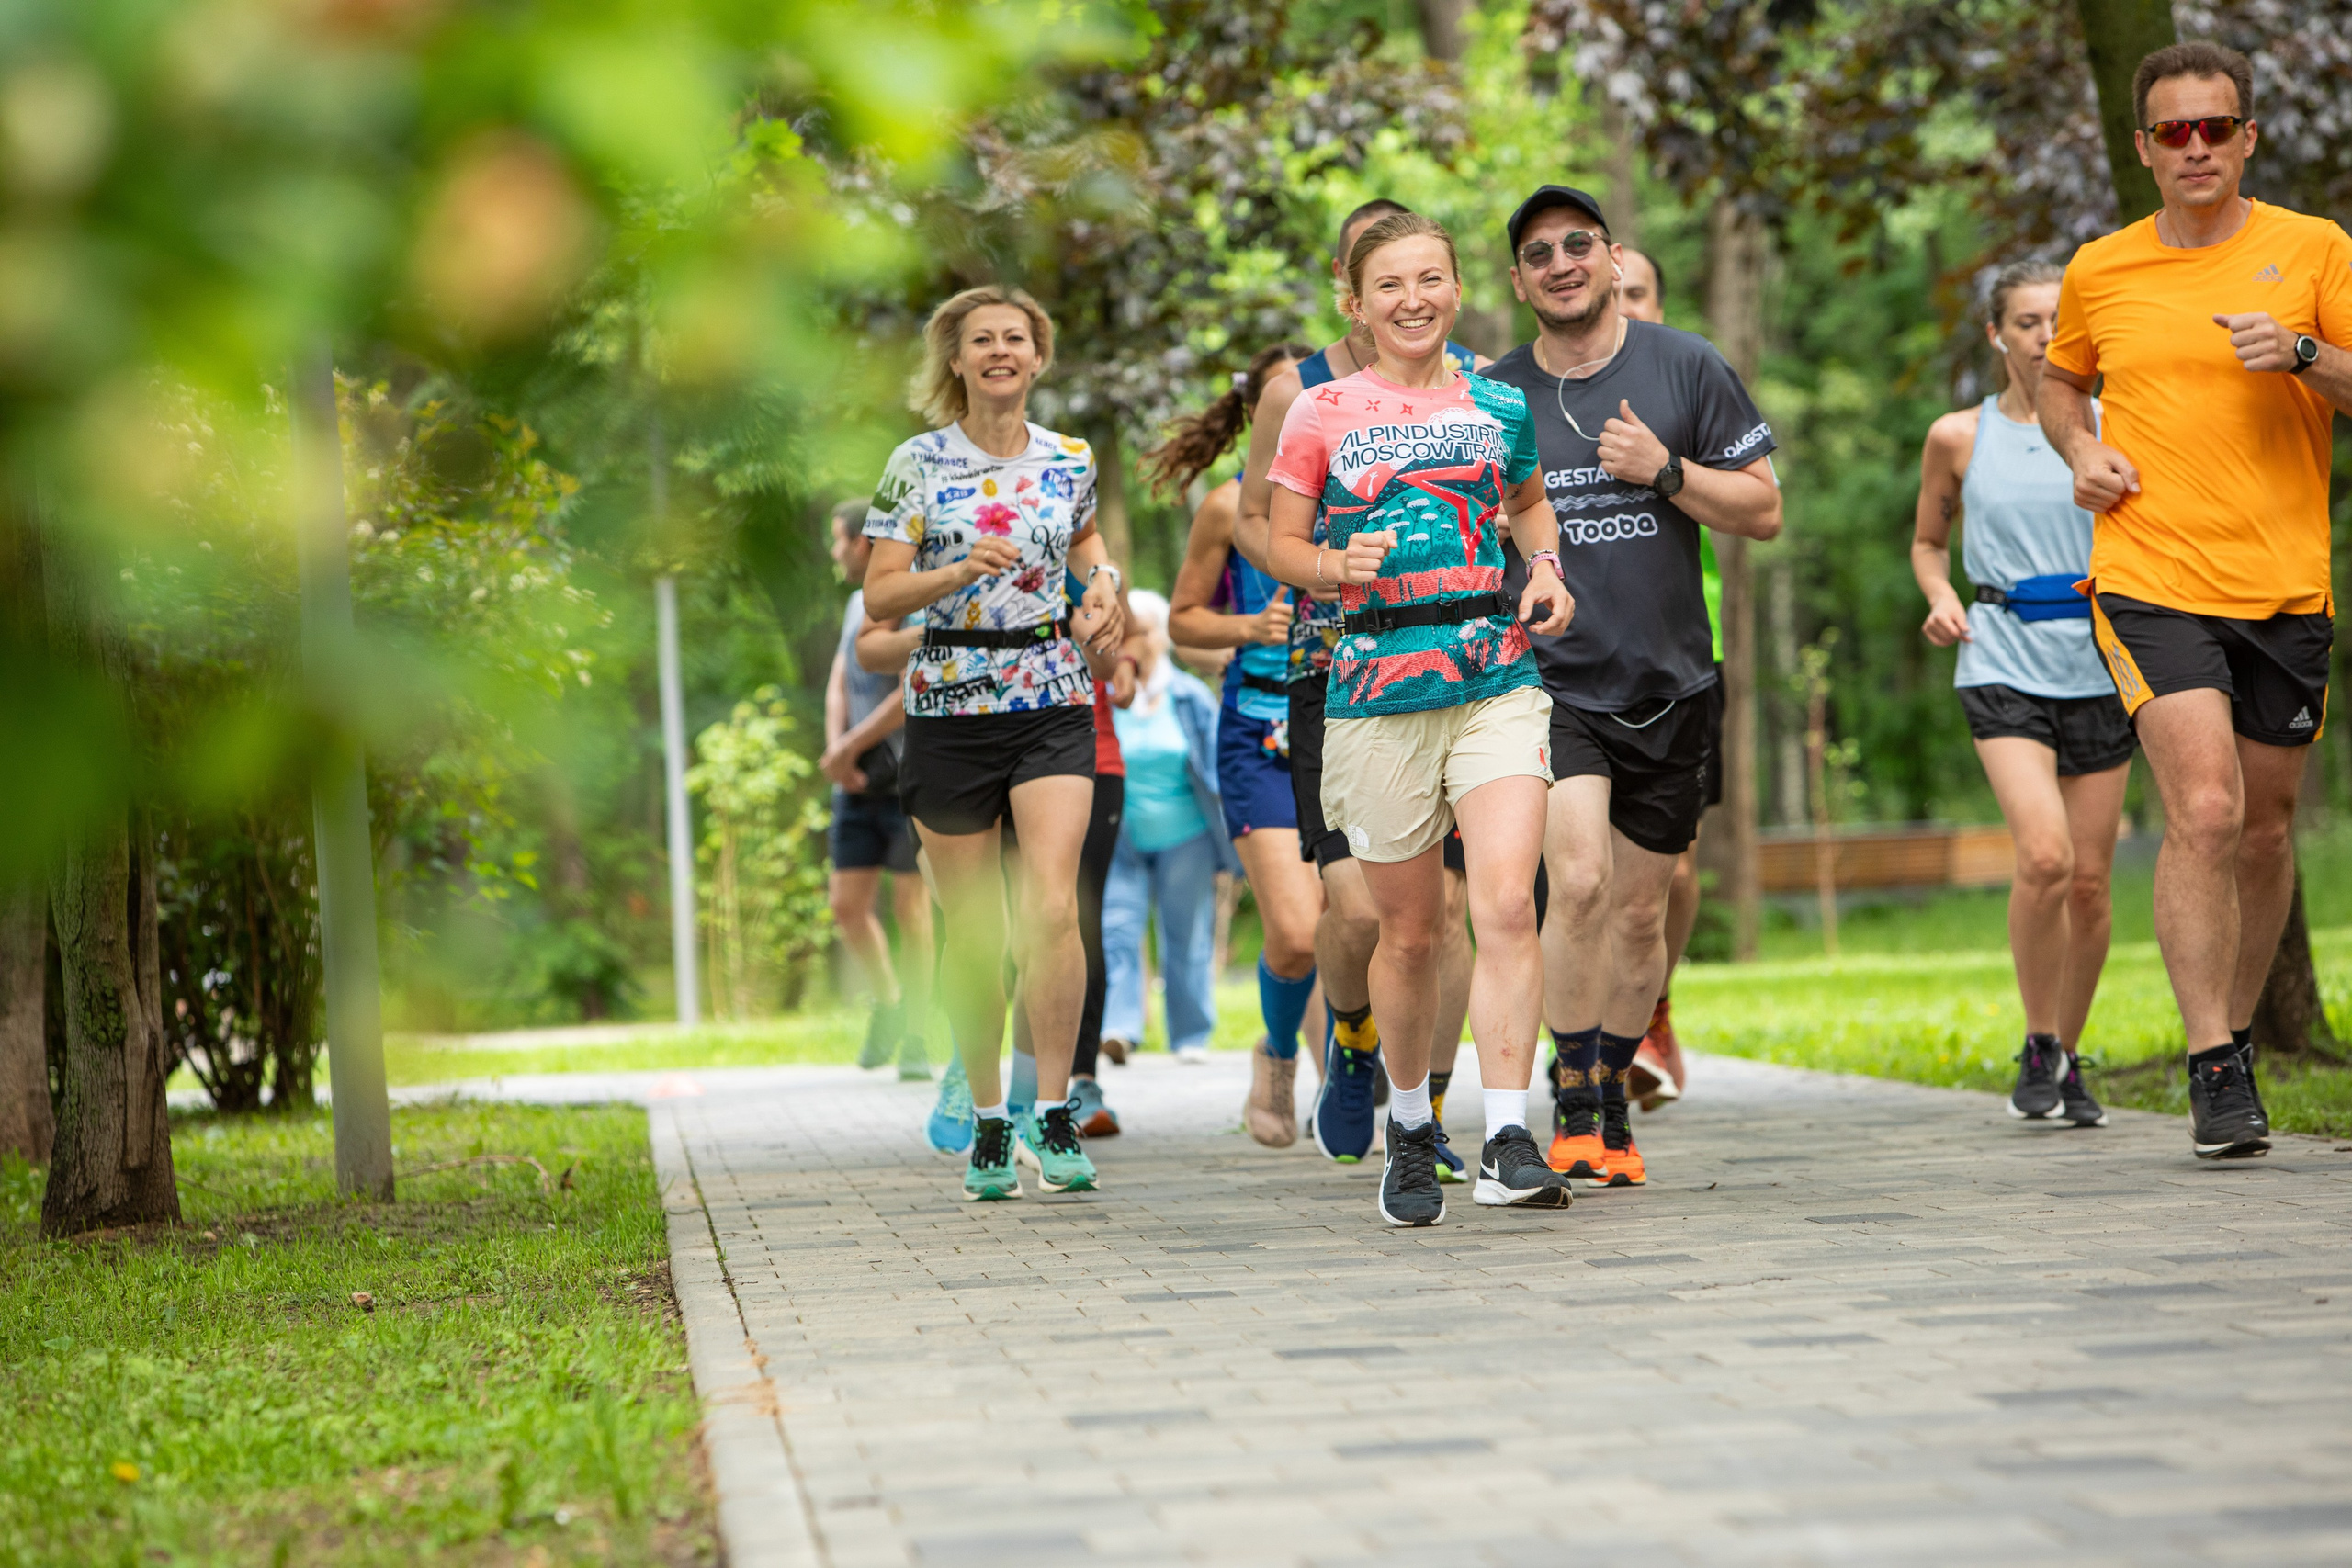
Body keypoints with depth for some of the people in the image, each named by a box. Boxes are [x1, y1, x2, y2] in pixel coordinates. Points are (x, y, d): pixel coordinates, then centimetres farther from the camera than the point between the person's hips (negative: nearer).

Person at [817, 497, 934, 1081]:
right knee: (847, 905, 2)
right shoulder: (857, 604, 16)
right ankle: (888, 1001, 25)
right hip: (860, 781, 7)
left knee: (911, 906, -4)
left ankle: (915, 1039, 2)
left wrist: (848, 747, -14)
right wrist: (836, 753, -1)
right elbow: (839, 686, 17)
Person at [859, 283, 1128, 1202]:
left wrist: (1103, 580, 6)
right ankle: (987, 1120, 18)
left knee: (1052, 907, -16)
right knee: (971, 930, 4)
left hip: (1052, 698, 1)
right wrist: (959, 571, -21)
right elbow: (878, 598, -5)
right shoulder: (918, 465, -1)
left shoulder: (1069, 461, 6)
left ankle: (1054, 1115, -8)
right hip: (949, 707, -1)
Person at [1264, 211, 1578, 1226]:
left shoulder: (1500, 408, 10)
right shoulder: (1322, 414, 3)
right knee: (1410, 932, 7)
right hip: (1379, 689, -1)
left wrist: (1547, 566, 9)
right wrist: (1340, 565, -14)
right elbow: (1282, 544, 6)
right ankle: (1409, 1127, 29)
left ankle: (1507, 1143, -17)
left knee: (1508, 907, -17)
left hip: (1498, 682, 1)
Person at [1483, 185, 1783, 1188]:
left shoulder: (1686, 367, 3)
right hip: (1548, 680, -2)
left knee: (1640, 910, 10)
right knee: (1580, 881, -21)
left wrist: (1664, 472, -13)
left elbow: (1763, 511, 2)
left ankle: (1614, 1095, 29)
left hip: (1669, 683, 2)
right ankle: (1572, 1108, -9)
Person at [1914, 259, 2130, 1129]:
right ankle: (2037, 1048, -2)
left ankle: (2069, 1057, 22)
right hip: (2004, 665, -2)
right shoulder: (1959, 437, 5)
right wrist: (1941, 598, -3)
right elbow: (1927, 541, 17)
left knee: (2090, 879, 3)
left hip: (2099, 664, 2)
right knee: (2044, 854, -20)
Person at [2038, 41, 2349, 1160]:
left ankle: (2236, 1035, 30)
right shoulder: (2099, 271, 7)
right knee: (2204, 813, -17)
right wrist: (2080, 451, 5)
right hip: (2149, 582, -1)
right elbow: (2060, 379, 25)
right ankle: (2215, 1071, -13)